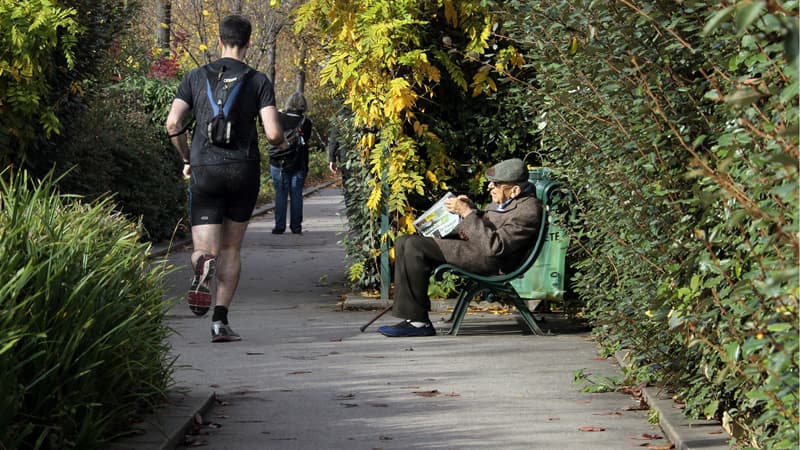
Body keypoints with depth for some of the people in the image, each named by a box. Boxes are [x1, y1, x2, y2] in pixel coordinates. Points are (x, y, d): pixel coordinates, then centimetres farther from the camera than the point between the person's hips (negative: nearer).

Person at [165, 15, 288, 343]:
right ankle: (220, 321, 8)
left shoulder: (196, 77, 5)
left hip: (204, 171, 0)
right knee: (231, 248, 14)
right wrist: (283, 144, 16)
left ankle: (203, 264, -38)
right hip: (243, 169, 0)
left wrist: (186, 159, 14)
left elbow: (173, 124, -1)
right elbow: (273, 133, -9)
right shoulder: (258, 81, -1)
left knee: (205, 249, 1)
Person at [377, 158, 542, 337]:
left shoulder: (528, 210, -16)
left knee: (415, 247, -23)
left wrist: (467, 213, -20)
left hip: (490, 261, -11)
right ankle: (410, 316, -4)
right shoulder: (504, 200, 15)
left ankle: (418, 321, -18)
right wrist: (471, 208, 9)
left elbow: (494, 246, -25)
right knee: (404, 242, 4)